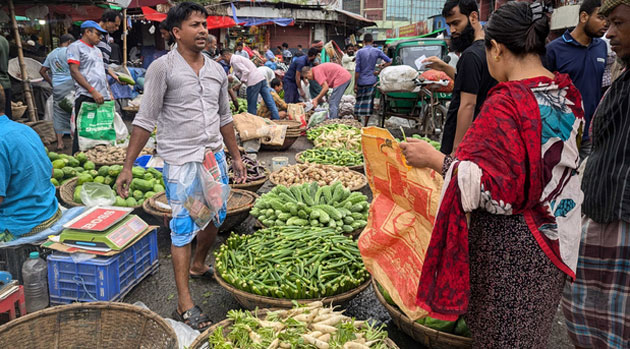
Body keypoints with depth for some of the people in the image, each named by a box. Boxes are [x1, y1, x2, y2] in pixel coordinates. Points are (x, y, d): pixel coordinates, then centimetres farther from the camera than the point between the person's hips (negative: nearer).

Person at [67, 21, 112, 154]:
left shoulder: (97, 50, 23)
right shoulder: (75, 47, -1)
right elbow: (74, 72, -11)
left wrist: (109, 93, 17)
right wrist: (93, 91, -19)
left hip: (102, 97, 8)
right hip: (86, 97, -8)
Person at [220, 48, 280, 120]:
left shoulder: (234, 60, -5)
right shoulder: (238, 57, 25)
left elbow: (246, 71, -17)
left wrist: (242, 81, -4)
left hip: (253, 82, -9)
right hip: (261, 79, 9)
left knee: (251, 106, 3)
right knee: (270, 102, 3)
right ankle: (276, 119, 2)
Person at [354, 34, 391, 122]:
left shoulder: (360, 52, -6)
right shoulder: (377, 51, -1)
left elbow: (357, 70, -7)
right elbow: (389, 61, 2)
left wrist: (355, 84, -3)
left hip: (361, 81, 0)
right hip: (371, 81, 0)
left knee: (359, 102, 12)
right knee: (368, 103, 3)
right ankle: (365, 125, 5)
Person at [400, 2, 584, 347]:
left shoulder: (506, 103, -25)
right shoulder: (568, 92, 1)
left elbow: (493, 186, -28)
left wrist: (435, 159, -21)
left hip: (509, 244, -8)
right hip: (555, 239, 8)